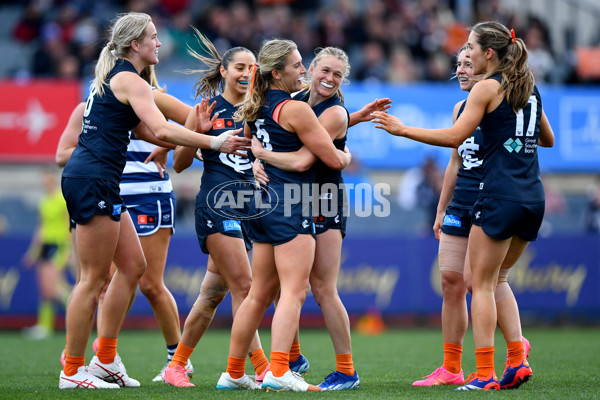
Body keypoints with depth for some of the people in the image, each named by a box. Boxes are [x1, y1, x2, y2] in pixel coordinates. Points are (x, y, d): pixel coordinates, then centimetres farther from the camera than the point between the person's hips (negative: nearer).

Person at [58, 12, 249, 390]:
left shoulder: (113, 77, 20)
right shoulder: (130, 80, -10)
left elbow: (143, 128, 27)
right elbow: (161, 130, -22)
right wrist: (213, 142, -19)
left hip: (99, 183, 10)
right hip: (93, 179, -10)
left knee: (133, 265, 13)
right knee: (94, 278, -6)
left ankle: (105, 360, 15)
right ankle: (72, 371, -1)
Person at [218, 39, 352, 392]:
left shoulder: (255, 109, 13)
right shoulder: (295, 109, -11)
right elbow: (333, 158, -9)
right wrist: (347, 156, 15)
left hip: (263, 203, 8)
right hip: (291, 203, -8)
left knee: (260, 293, 14)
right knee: (294, 292, -10)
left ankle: (233, 373, 19)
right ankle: (278, 372, -20)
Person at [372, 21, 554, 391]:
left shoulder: (488, 88, -6)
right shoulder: (530, 87, 15)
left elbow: (455, 137, -13)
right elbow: (548, 139, 25)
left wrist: (402, 129, -8)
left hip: (500, 194, -7)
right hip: (533, 197, 7)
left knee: (482, 283, -1)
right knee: (495, 279, 19)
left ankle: (485, 373, -6)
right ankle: (517, 360, 9)